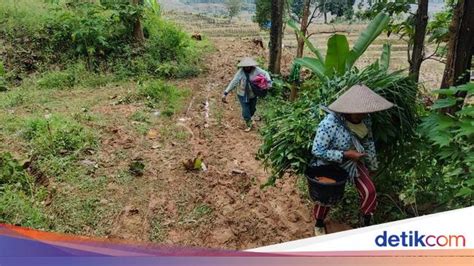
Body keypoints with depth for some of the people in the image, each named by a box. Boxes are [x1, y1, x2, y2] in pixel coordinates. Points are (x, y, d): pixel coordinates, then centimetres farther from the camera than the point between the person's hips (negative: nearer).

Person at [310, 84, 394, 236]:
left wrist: (372, 167, 11)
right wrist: (345, 154, -32)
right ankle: (319, 223, 34)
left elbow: (369, 142, 4)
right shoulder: (330, 124, -33)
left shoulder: (364, 120, -12)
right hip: (329, 165, -5)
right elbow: (317, 151, -30)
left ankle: (366, 223, 25)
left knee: (370, 191, -1)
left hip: (353, 162, 5)